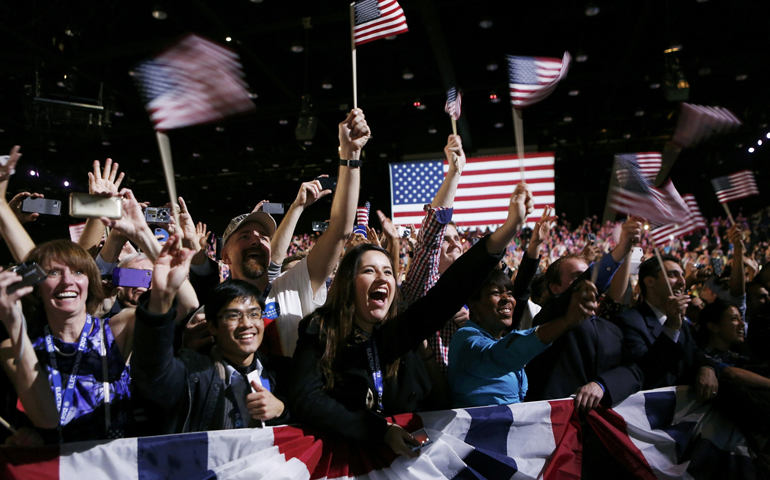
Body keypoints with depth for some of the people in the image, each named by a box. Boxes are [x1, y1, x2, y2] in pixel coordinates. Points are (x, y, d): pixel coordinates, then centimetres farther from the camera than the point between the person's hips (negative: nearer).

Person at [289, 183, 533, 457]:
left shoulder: (400, 329, 1)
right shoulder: (319, 331, -7)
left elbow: (449, 291, -12)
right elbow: (307, 401, -16)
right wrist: (380, 430, -26)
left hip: (408, 449, 2)